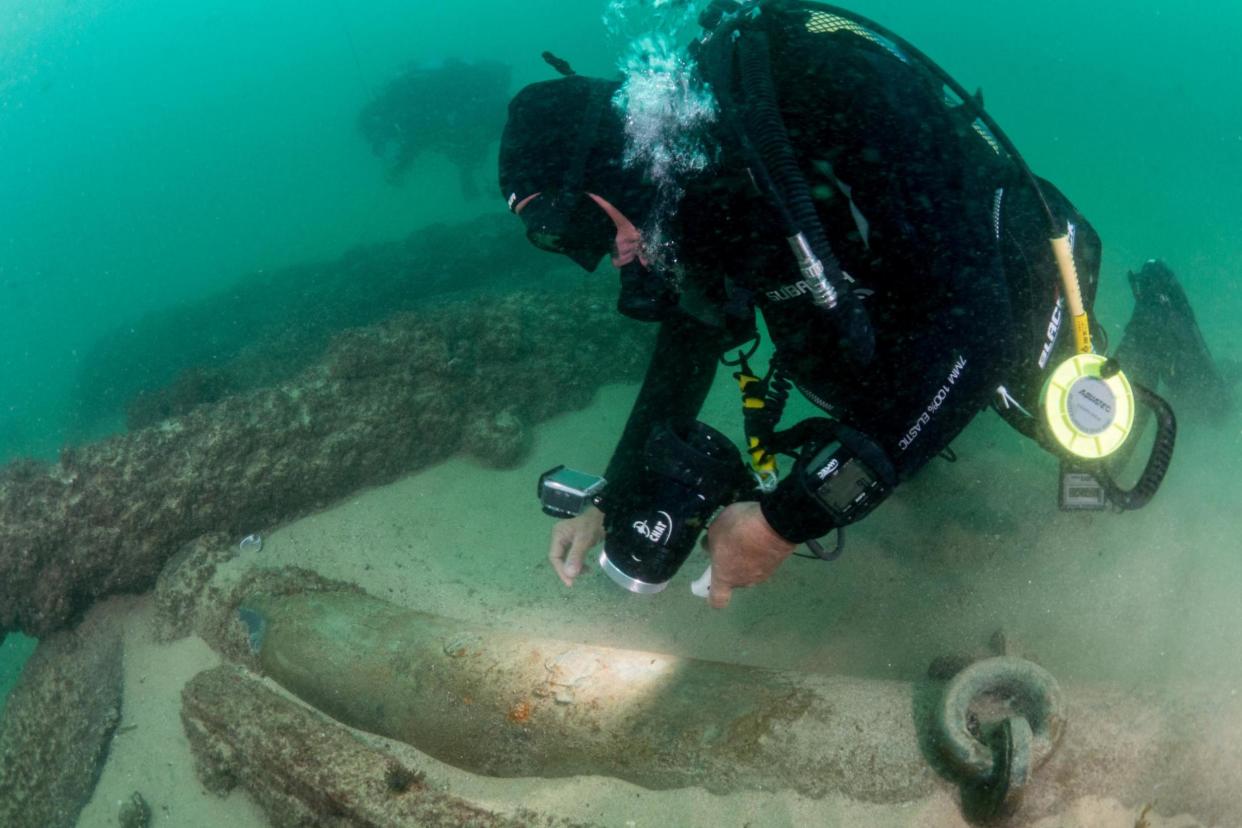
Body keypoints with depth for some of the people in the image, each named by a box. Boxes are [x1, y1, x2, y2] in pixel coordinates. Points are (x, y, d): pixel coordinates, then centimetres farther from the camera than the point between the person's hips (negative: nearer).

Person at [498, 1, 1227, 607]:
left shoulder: (829, 82, -41)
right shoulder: (683, 196, -18)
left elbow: (972, 326, -45)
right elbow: (688, 348, -2)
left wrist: (788, 520, -46)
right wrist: (614, 504, -10)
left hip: (1011, 300, -6)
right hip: (896, 327, 6)